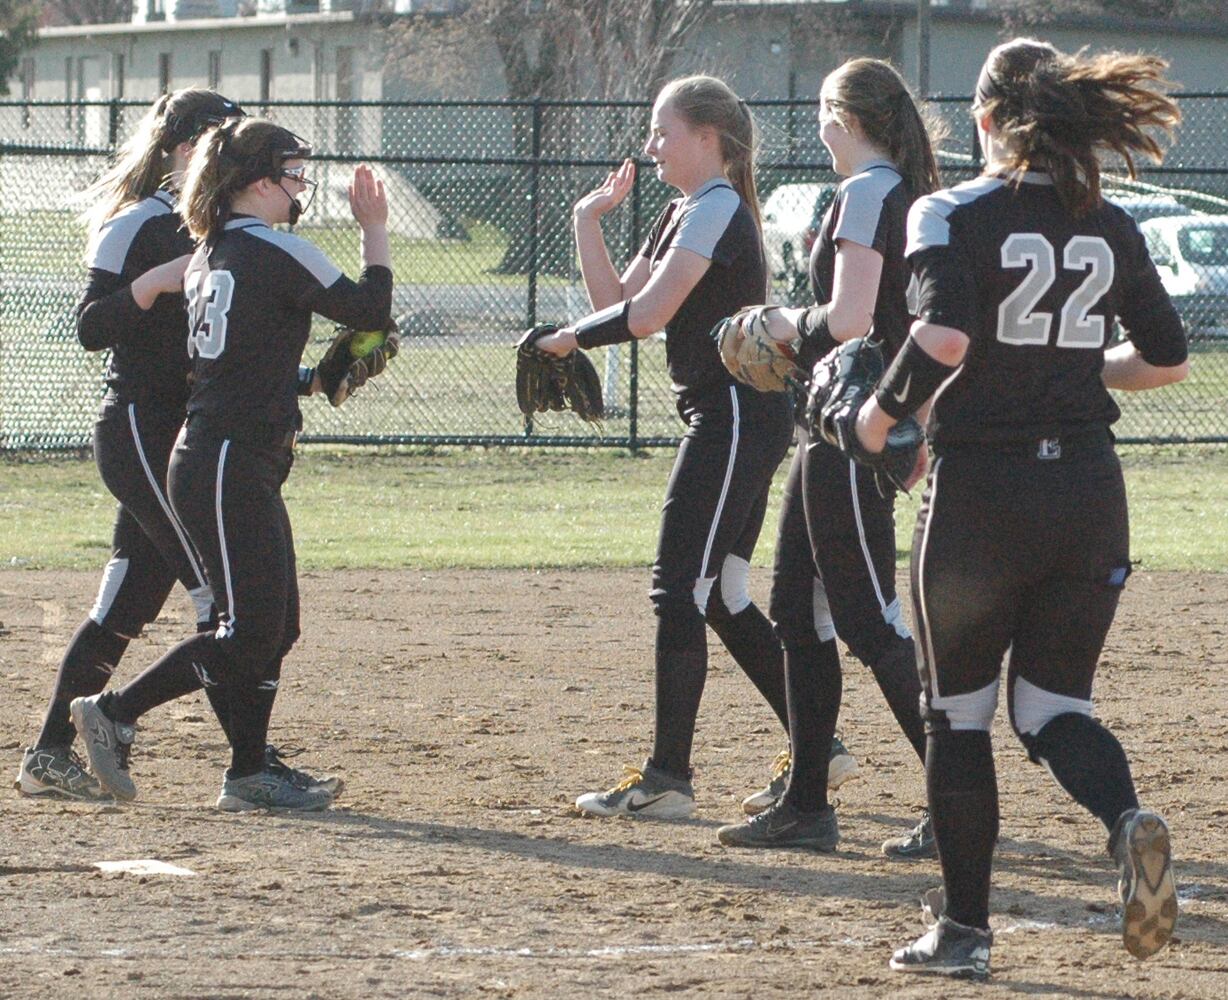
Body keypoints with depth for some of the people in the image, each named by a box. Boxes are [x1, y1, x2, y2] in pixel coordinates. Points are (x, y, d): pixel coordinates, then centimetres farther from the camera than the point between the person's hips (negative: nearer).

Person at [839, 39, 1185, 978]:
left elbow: (946, 335, -22)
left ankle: (965, 928, 12)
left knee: (958, 712, 10)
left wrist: (882, 413, -8)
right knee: (1054, 704, 11)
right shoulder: (1111, 228, 8)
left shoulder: (954, 214, -6)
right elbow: (1167, 357, 13)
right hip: (1089, 491, 4)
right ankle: (1127, 817, -21)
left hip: (982, 487, -4)